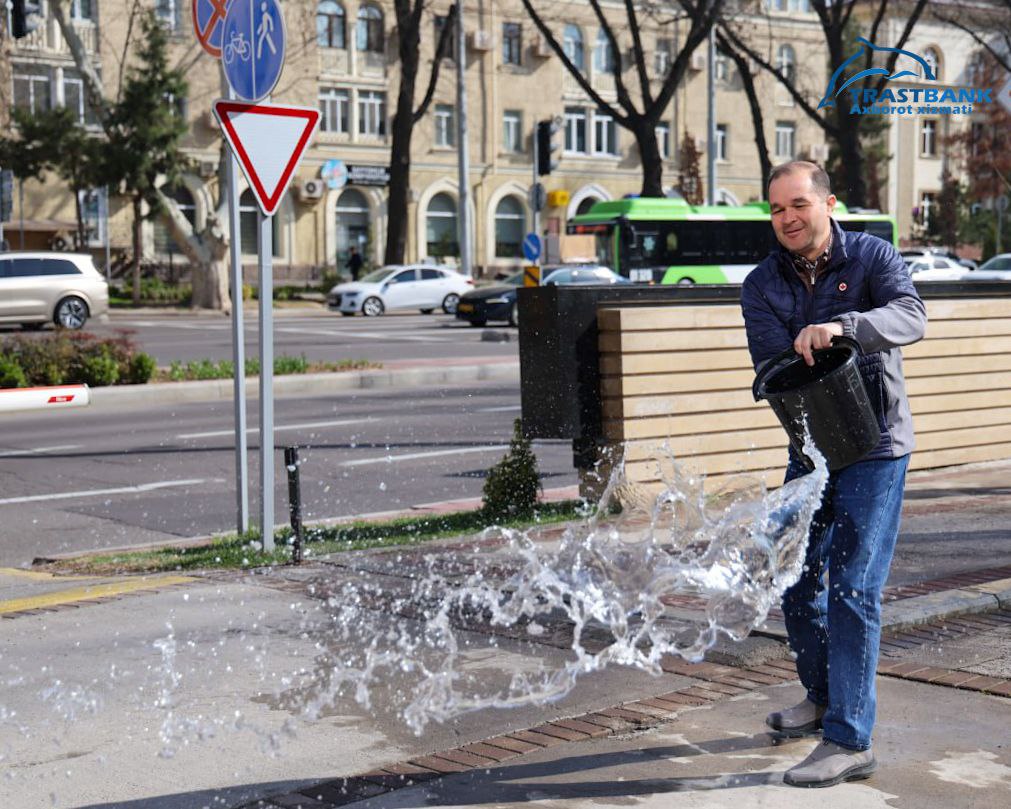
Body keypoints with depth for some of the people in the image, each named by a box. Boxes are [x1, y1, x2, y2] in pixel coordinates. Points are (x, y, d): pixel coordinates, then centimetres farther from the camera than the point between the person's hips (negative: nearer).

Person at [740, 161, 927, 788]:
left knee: (853, 587, -11)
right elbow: (772, 367, -11)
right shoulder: (761, 286, 2)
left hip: (875, 446, -5)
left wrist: (841, 326, -43)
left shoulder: (872, 257, -7)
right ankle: (824, 698, 36)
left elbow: (911, 316, -26)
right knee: (795, 577, 13)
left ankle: (850, 741, -7)